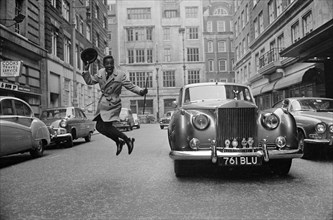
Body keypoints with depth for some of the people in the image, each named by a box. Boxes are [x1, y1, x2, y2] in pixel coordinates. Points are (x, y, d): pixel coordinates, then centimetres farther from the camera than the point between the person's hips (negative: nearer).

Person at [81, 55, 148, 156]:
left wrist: (141, 91, -28)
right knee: (100, 127, 6)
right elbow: (89, 81, 16)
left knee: (106, 127, -13)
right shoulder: (100, 73, 5)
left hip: (112, 105, -7)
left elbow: (131, 86, -11)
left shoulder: (120, 74, -11)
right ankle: (119, 142, 24)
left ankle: (128, 140, 5)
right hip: (102, 104, 7)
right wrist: (86, 70, 3)